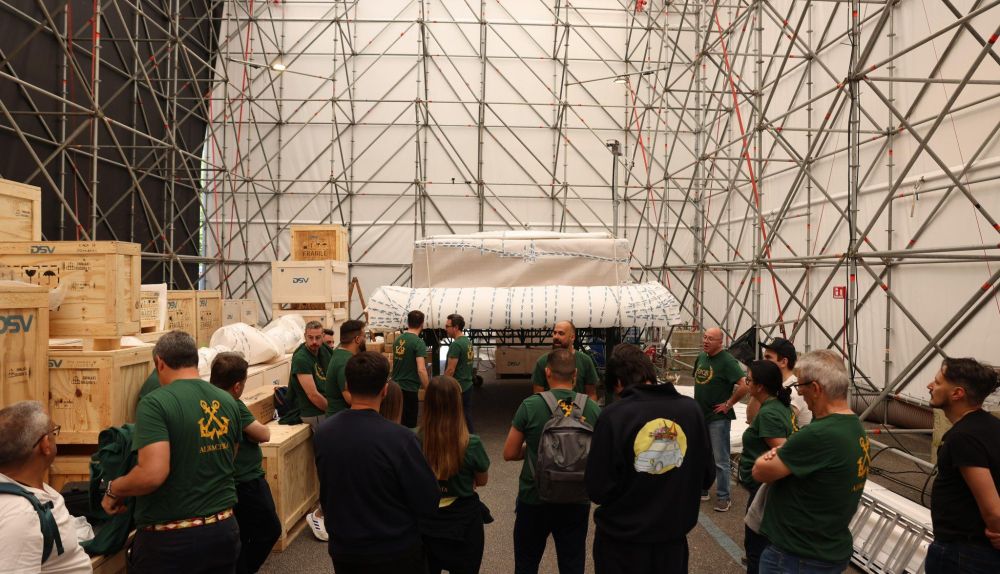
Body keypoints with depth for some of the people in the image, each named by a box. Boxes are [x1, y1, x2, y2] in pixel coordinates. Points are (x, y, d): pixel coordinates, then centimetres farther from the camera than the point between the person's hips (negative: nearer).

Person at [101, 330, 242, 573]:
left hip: (171, 538, -5)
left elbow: (153, 474, -24)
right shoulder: (228, 402, 3)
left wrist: (113, 490, -6)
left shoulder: (155, 403, -15)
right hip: (224, 528, 5)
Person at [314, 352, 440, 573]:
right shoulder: (399, 437, -26)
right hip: (395, 553, -4)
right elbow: (428, 505, -17)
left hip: (342, 550, 4)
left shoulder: (324, 432, -10)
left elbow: (324, 496, 6)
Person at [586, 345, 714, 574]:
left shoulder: (613, 415, -19)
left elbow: (597, 490, -15)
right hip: (673, 538, 3)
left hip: (621, 541, -3)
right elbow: (707, 477, 1)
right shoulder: (691, 408, -9)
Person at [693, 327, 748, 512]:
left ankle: (723, 497, 10)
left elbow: (744, 385, -25)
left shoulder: (727, 361, -16)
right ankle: (702, 490, 31)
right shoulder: (701, 357, 8)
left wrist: (728, 404, -17)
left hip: (718, 417, -8)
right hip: (700, 414, 8)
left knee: (720, 460, -1)